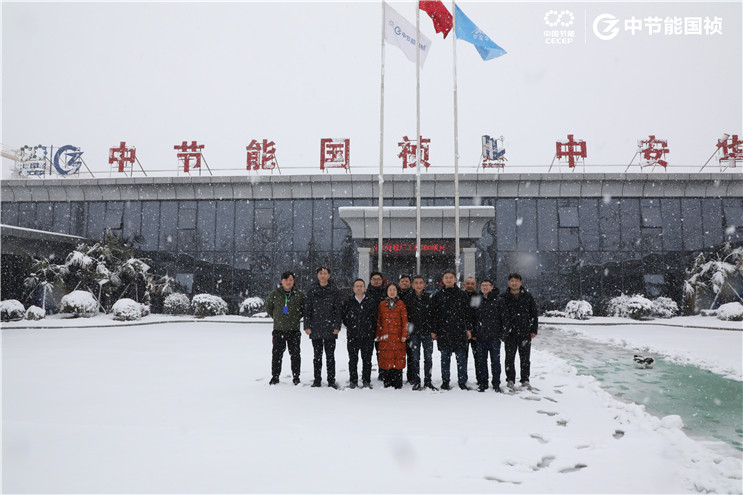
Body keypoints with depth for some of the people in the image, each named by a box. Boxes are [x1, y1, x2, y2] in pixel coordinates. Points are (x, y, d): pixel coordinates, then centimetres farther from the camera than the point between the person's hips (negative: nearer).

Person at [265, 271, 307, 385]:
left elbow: (306, 307, 13)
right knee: (277, 354, 5)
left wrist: (297, 318, 6)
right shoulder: (274, 294, 1)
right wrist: (276, 318, 12)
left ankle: (296, 377, 13)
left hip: (294, 330, 0)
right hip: (278, 330, 0)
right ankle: (275, 376, 16)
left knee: (295, 354, 3)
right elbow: (268, 307, 16)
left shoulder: (299, 295, 0)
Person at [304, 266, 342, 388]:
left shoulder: (334, 291, 3)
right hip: (315, 328, 2)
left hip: (330, 329, -1)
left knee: (330, 356, 3)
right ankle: (317, 380, 15)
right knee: (317, 356, 8)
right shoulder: (312, 291, 8)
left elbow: (338, 310, 2)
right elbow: (307, 309, 8)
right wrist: (307, 326, 1)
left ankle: (331, 380, 9)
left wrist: (337, 326, -5)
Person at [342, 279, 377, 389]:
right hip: (352, 337, 1)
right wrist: (351, 327, 7)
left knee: (367, 359, 3)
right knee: (353, 360, 4)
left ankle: (366, 381, 12)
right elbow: (344, 318, 12)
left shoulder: (371, 302, 6)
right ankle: (353, 381, 14)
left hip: (368, 337, 0)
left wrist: (373, 333, 2)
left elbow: (375, 318, 5)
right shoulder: (348, 303, 7)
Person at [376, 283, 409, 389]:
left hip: (398, 336, -1)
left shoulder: (401, 304, 6)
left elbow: (404, 320, 2)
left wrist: (404, 335, -5)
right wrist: (378, 335, 6)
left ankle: (397, 383, 4)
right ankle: (388, 383, 8)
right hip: (385, 336, 1)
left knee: (398, 358, -2)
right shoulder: (382, 304, 10)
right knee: (387, 359, 1)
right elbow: (379, 321, 11)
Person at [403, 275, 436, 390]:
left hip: (427, 332, 1)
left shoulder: (429, 298, 5)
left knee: (428, 357, 4)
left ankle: (428, 381, 13)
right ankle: (416, 381, 11)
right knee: (415, 358, 2)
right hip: (414, 332, -1)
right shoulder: (407, 298, 3)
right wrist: (407, 326, -3)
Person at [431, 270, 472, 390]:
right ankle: (445, 382, 14)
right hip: (443, 332, 1)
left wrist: (468, 328, 3)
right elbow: (433, 314, 7)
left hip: (460, 331, 0)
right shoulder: (437, 296, 8)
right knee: (445, 357, 6)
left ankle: (462, 382, 8)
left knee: (462, 357, 0)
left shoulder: (462, 294, 7)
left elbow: (467, 312, 8)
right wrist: (433, 331, 2)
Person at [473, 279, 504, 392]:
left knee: (495, 360, 2)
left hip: (494, 336, -2)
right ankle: (482, 383, 16)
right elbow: (472, 318, 11)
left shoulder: (497, 300, 2)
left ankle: (496, 384, 12)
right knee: (481, 361, 6)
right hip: (480, 337, 2)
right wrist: (473, 334, 6)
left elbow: (502, 317, 2)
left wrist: (501, 333, -4)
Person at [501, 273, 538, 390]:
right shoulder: (503, 298, 2)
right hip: (510, 333, -1)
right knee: (510, 358, 4)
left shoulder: (527, 296, 6)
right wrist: (501, 332, 0)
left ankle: (525, 380, 16)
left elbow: (534, 313, 9)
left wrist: (533, 330, 4)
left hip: (525, 333, 1)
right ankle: (510, 380, 14)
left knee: (525, 358, 6)